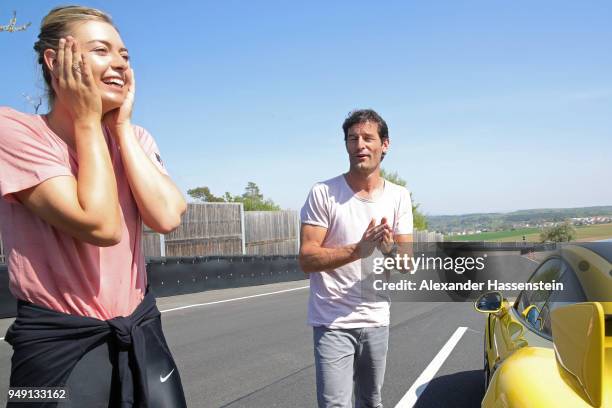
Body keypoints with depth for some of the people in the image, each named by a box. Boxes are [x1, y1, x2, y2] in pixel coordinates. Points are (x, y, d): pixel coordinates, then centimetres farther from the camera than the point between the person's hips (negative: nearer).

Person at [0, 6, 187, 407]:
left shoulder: (136, 137, 3)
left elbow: (167, 217, -15)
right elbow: (101, 225, -24)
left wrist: (121, 124, -11)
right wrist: (87, 120, -16)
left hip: (140, 328, 5)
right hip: (58, 340, -4)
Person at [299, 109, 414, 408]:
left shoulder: (399, 196, 2)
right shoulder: (323, 193, -10)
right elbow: (307, 259, -15)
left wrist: (389, 248, -22)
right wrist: (359, 249, -27)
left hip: (377, 321, 4)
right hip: (332, 323, -4)